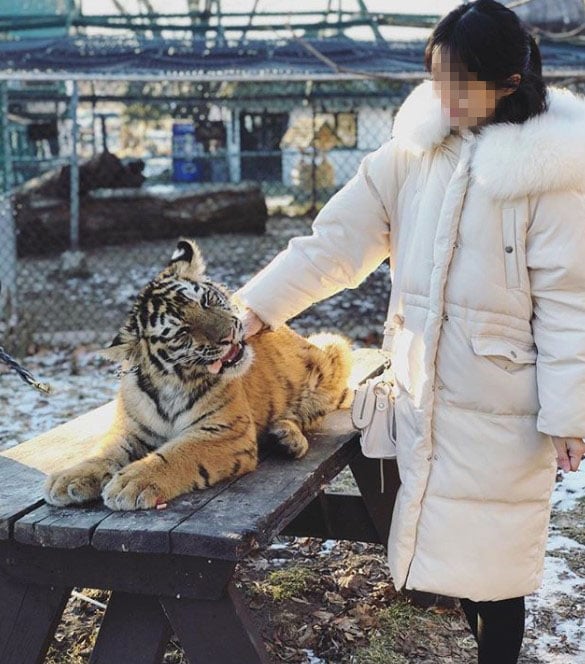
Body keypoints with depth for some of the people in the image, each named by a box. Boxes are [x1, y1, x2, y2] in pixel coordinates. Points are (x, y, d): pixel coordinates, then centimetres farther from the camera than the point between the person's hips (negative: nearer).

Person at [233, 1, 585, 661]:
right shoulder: (413, 152, 1)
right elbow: (334, 243, -1)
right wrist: (254, 307, -10)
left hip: (500, 403, -5)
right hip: (423, 389, 5)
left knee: (492, 558, 6)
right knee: (445, 540, 18)